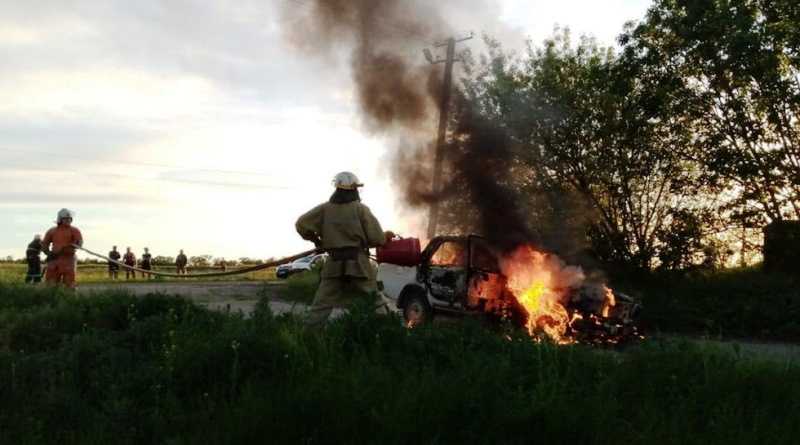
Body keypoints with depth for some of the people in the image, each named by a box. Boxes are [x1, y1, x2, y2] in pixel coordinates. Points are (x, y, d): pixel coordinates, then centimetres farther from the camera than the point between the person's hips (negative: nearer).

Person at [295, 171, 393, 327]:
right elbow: (377, 238, -7)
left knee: (321, 305, 3)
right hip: (358, 263, -2)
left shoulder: (325, 209, 3)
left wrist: (316, 240, 16)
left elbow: (302, 225, 1)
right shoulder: (361, 209, -4)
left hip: (334, 264, 2)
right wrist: (385, 236, 16)